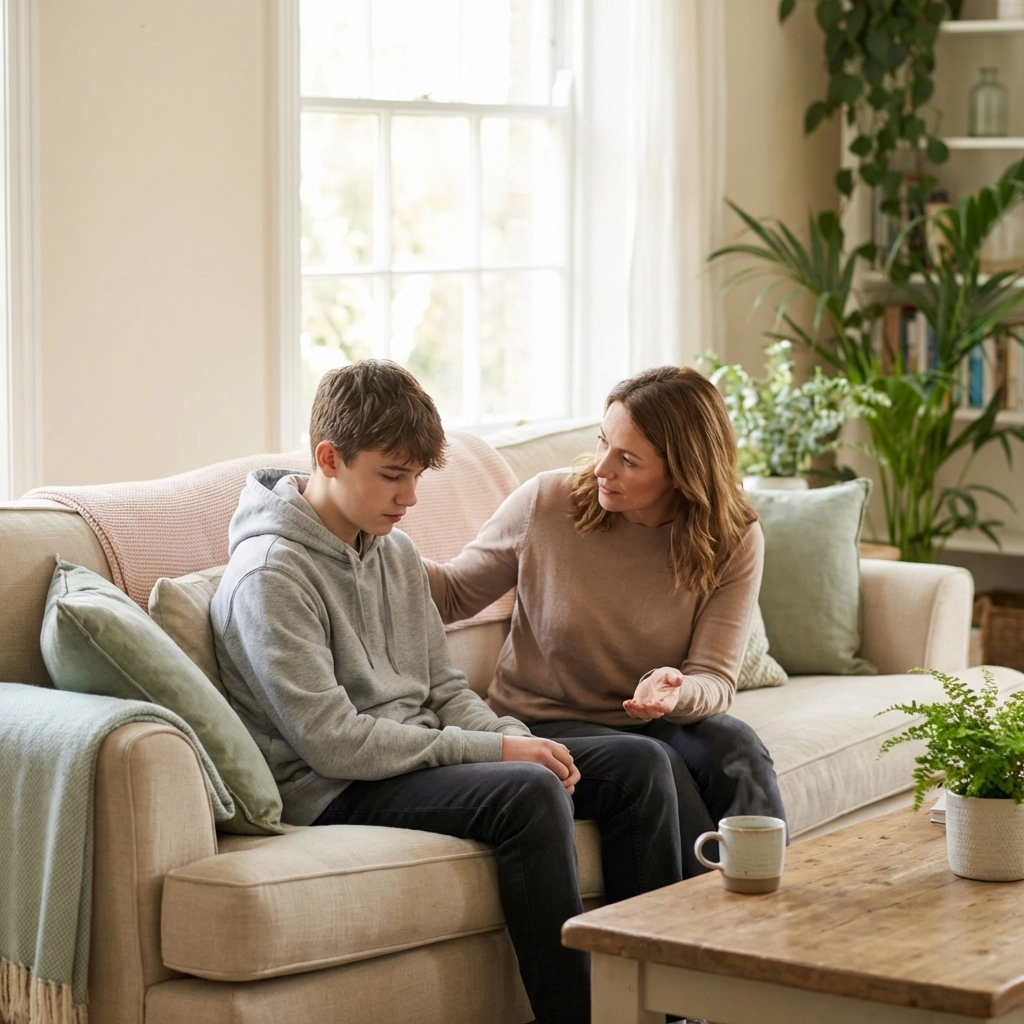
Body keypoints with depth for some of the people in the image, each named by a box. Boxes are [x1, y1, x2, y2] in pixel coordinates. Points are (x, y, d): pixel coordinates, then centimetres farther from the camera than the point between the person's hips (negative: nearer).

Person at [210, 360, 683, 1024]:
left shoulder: (396, 552, 12)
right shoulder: (270, 576, -15)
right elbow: (330, 740, -21)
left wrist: (516, 738, -5)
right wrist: (490, 749, -19)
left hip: (419, 758, 9)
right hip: (336, 793, -9)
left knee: (640, 764, -3)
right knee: (530, 793, -33)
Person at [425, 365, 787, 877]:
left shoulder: (733, 542, -8)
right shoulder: (545, 504, -10)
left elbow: (715, 681, -13)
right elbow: (454, 593, 2)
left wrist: (678, 690, -37)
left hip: (650, 723, 2)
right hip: (545, 724, -2)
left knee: (734, 744, -30)